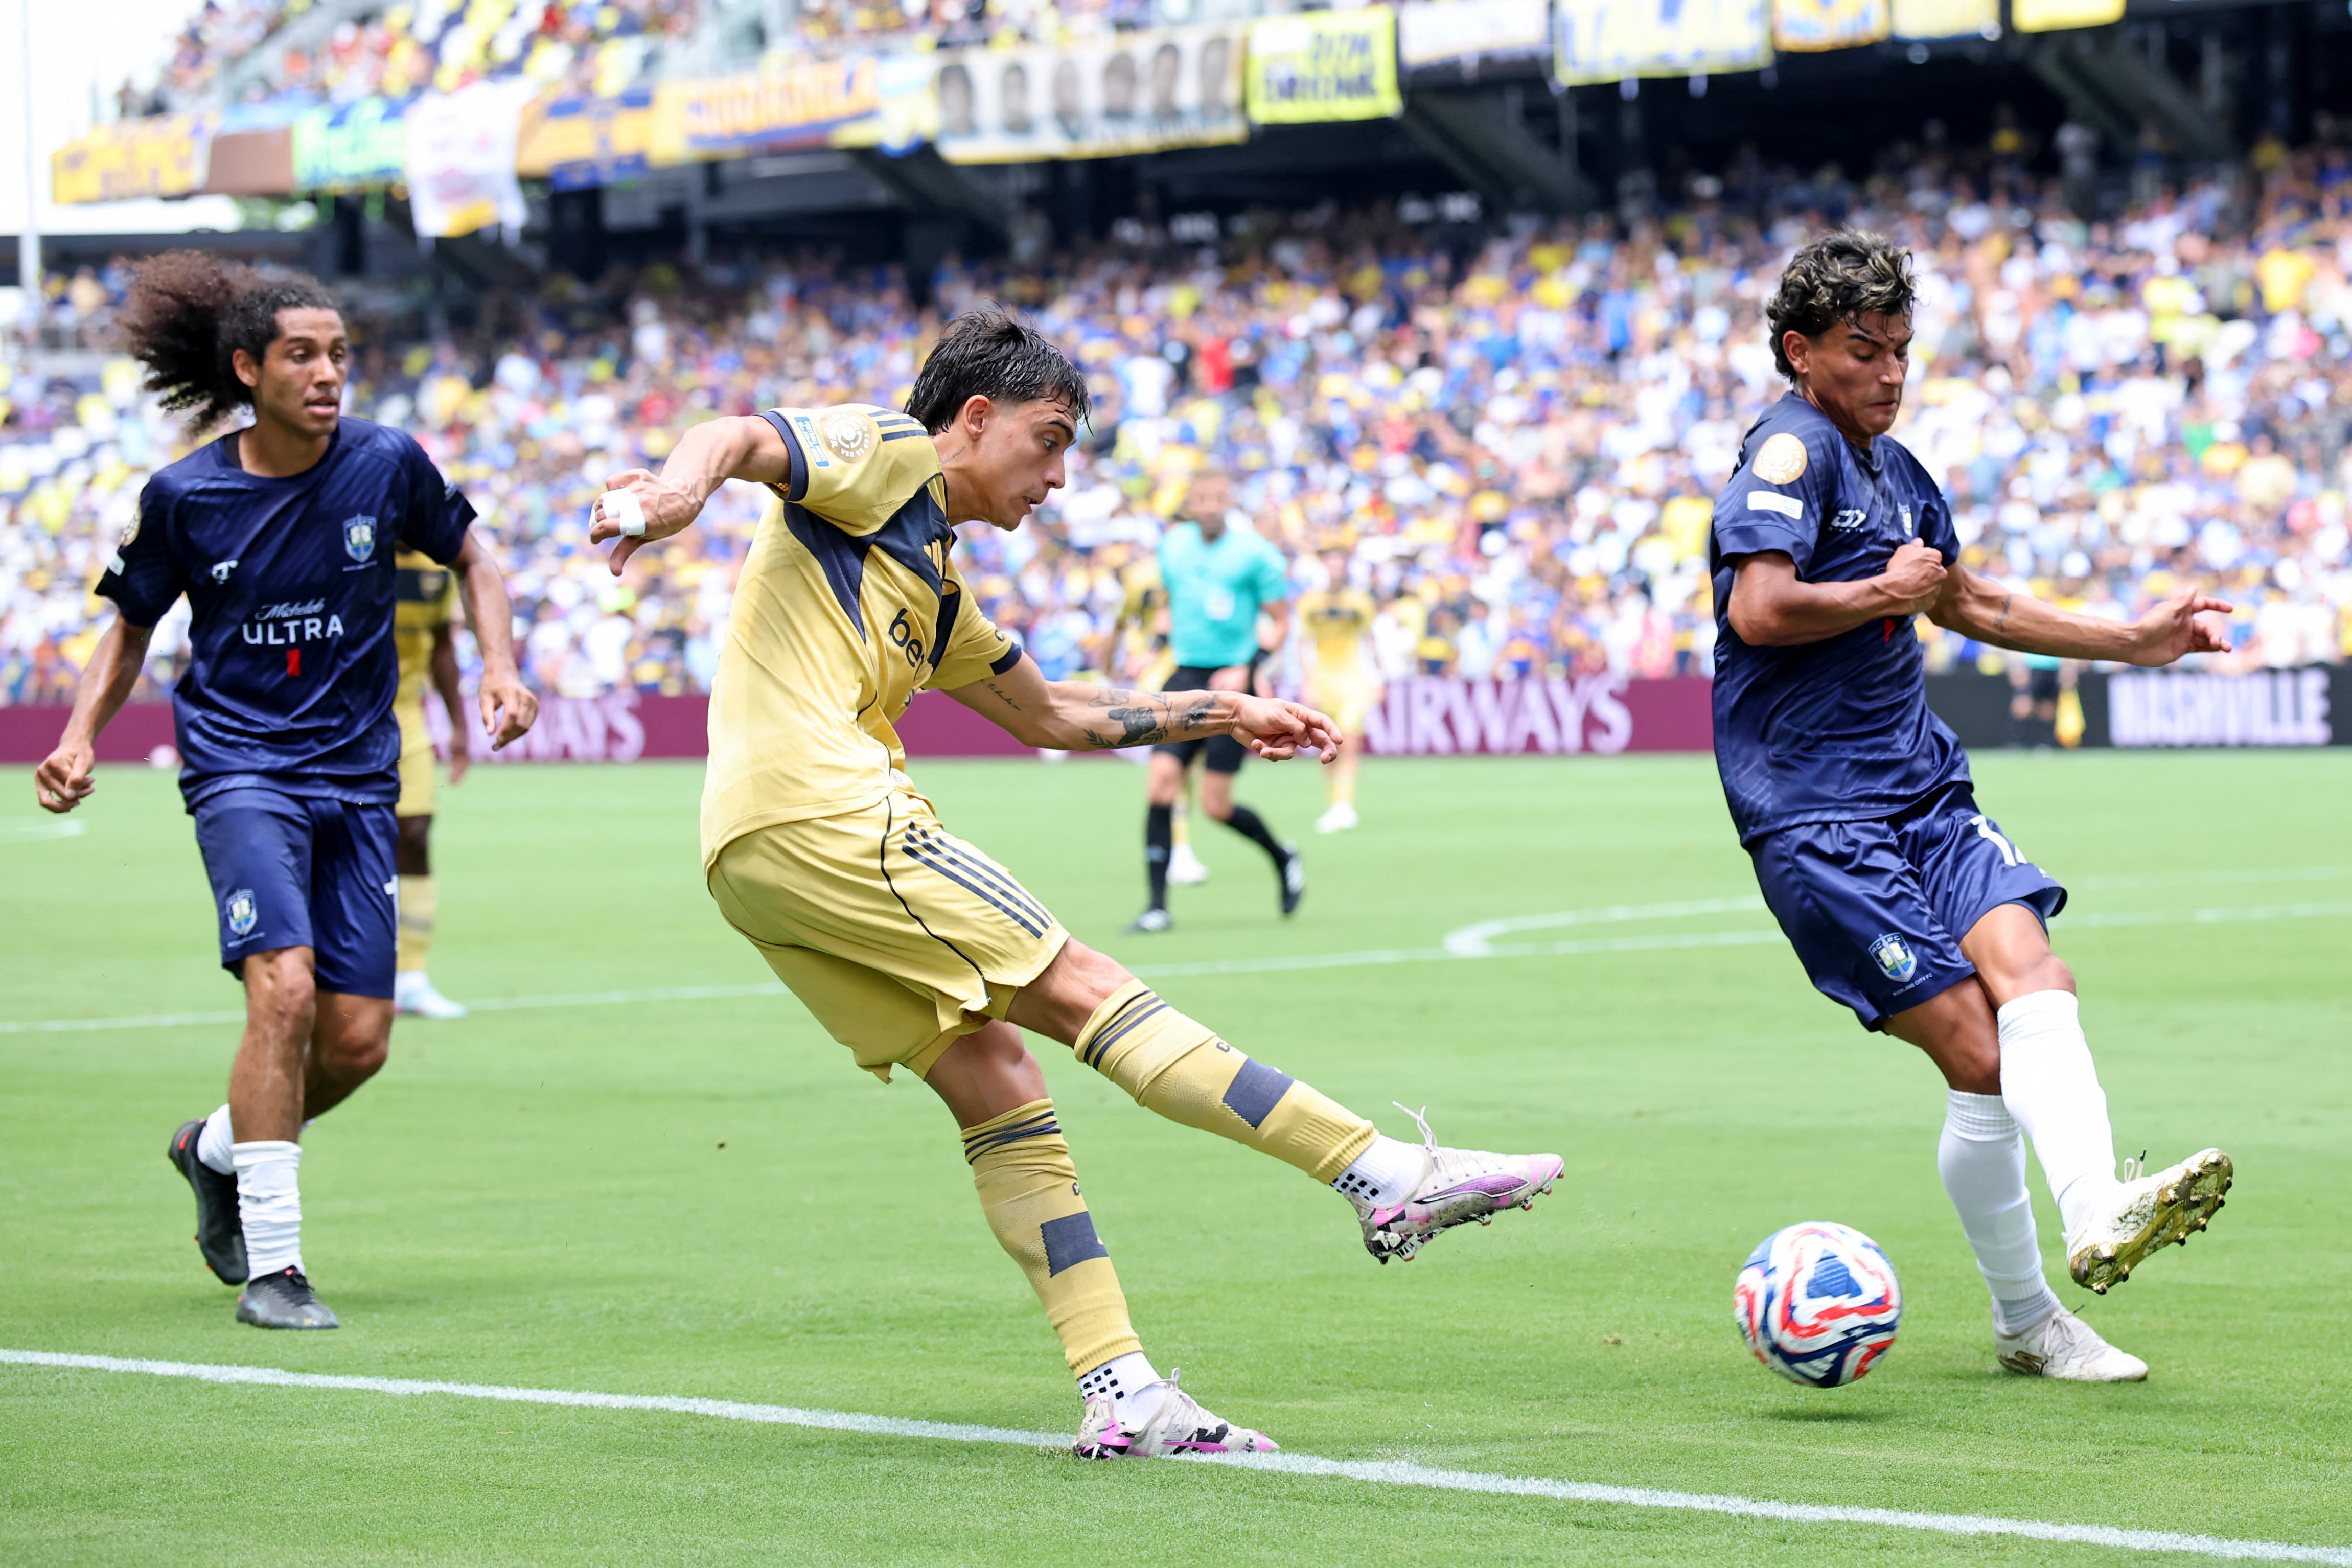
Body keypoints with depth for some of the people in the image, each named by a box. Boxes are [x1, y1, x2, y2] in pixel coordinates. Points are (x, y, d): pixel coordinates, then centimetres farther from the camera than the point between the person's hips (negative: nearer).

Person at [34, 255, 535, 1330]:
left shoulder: (387, 465, -3)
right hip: (239, 767, -3)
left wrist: (501, 669, 1)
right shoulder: (184, 496, -5)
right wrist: (79, 740, -4)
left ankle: (219, 1150, 32)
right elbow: (132, 628, 10)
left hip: (358, 775, 3)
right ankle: (270, 1267, -17)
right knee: (284, 987, -24)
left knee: (358, 1041, -1)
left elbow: (470, 559, 15)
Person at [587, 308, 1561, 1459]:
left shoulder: (933, 579, 30)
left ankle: (1121, 1393, -1)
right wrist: (678, 489, -39)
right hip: (820, 810, -10)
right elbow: (743, 437, -16)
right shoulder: (885, 458, 3)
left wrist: (1221, 713, 40)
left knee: (994, 1077, 5)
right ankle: (1387, 1176, -9)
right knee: (1080, 988, -9)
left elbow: (1048, 714, 41)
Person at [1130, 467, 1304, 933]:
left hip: (1233, 682, -4)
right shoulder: (1173, 544, 8)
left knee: (1215, 805, -5)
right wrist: (1169, 639, 14)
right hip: (1186, 676, 4)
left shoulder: (1255, 553, -6)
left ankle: (1284, 857, 26)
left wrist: (1249, 667, -15)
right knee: (1162, 779, -13)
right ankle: (1157, 904, -9)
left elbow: (1280, 623, -1)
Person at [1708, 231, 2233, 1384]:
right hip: (1813, 809, -8)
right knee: (1975, 1051, -13)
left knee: (2029, 969, -19)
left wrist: (2133, 640, 36)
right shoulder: (1792, 451, -9)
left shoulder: (1894, 468, 19)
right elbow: (1761, 608, -24)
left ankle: (2095, 1210, -34)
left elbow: (1972, 605, 36)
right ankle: (2023, 1320, -8)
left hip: (1922, 785, 8)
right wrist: (1889, 592, -9)